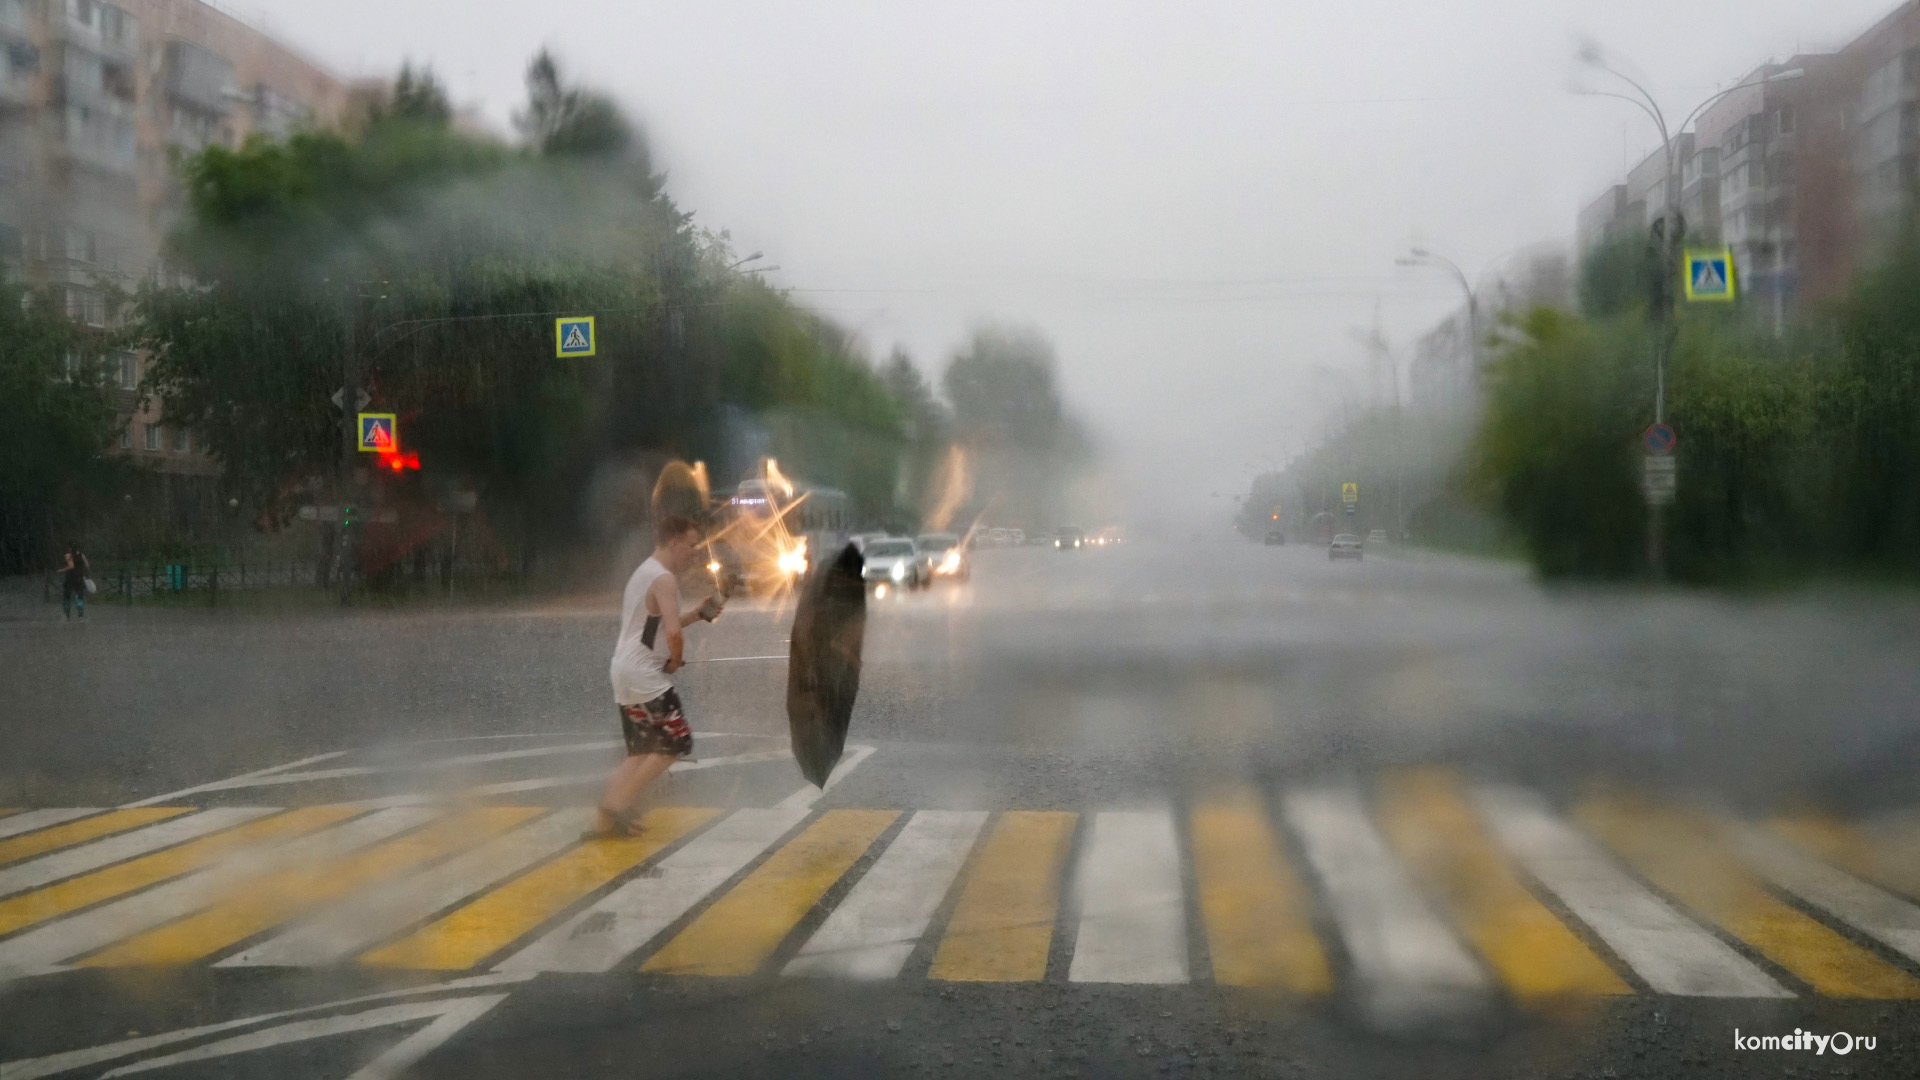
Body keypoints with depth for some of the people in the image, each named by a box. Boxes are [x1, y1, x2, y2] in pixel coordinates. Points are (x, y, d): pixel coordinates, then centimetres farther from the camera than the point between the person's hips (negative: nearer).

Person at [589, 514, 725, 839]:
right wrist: (675, 661, -9)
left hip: (627, 674, 10)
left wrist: (699, 614, 17)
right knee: (675, 743, -3)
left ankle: (606, 818, 11)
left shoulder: (643, 573, 17)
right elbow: (673, 633, -28)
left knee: (642, 753, 15)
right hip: (645, 677, -10)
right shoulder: (664, 580, -15)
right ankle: (617, 804, -4)